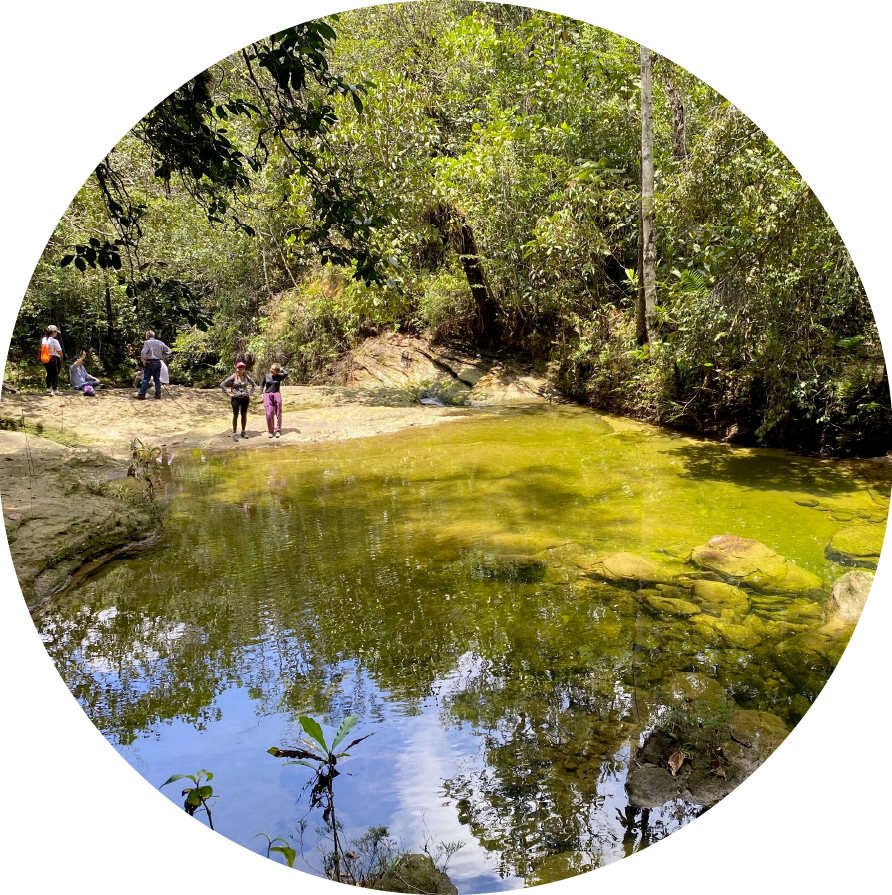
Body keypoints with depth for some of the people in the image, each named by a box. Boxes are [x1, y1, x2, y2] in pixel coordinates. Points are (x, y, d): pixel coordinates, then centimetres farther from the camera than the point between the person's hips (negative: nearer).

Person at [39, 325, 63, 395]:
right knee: (55, 374, 2)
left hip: (45, 359, 7)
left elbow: (42, 349, 8)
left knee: (49, 373, 18)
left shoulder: (43, 339, 2)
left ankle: (48, 388, 26)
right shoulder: (54, 341, -19)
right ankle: (55, 390, 3)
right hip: (54, 359, -7)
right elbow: (60, 351, -16)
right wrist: (60, 357, 3)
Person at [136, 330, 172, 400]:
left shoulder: (147, 342, -7)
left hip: (149, 362, -5)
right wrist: (162, 357, 10)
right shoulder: (160, 343, 9)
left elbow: (143, 352, -20)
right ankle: (158, 394, 11)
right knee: (157, 379, 10)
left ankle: (142, 394, -2)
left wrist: (143, 360, -8)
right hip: (158, 362, 5)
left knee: (146, 379, -2)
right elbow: (168, 351, 11)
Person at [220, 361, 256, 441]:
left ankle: (243, 432, 22)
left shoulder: (246, 377, 3)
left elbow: (254, 385, 19)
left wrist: (250, 394, 8)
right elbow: (222, 385, -5)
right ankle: (234, 434, 3)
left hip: (245, 398, 3)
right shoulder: (233, 377, -6)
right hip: (236, 398, -3)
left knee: (244, 415, 9)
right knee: (235, 415, -1)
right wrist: (228, 394, -7)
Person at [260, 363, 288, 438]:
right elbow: (262, 385, 18)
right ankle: (270, 431, 9)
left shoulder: (279, 377, 1)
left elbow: (286, 373, -19)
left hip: (277, 395, -1)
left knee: (278, 414, 4)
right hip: (267, 396, 1)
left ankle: (278, 430, 16)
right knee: (269, 414, -3)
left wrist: (281, 369, -2)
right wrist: (261, 393, 7)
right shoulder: (266, 376, 6)